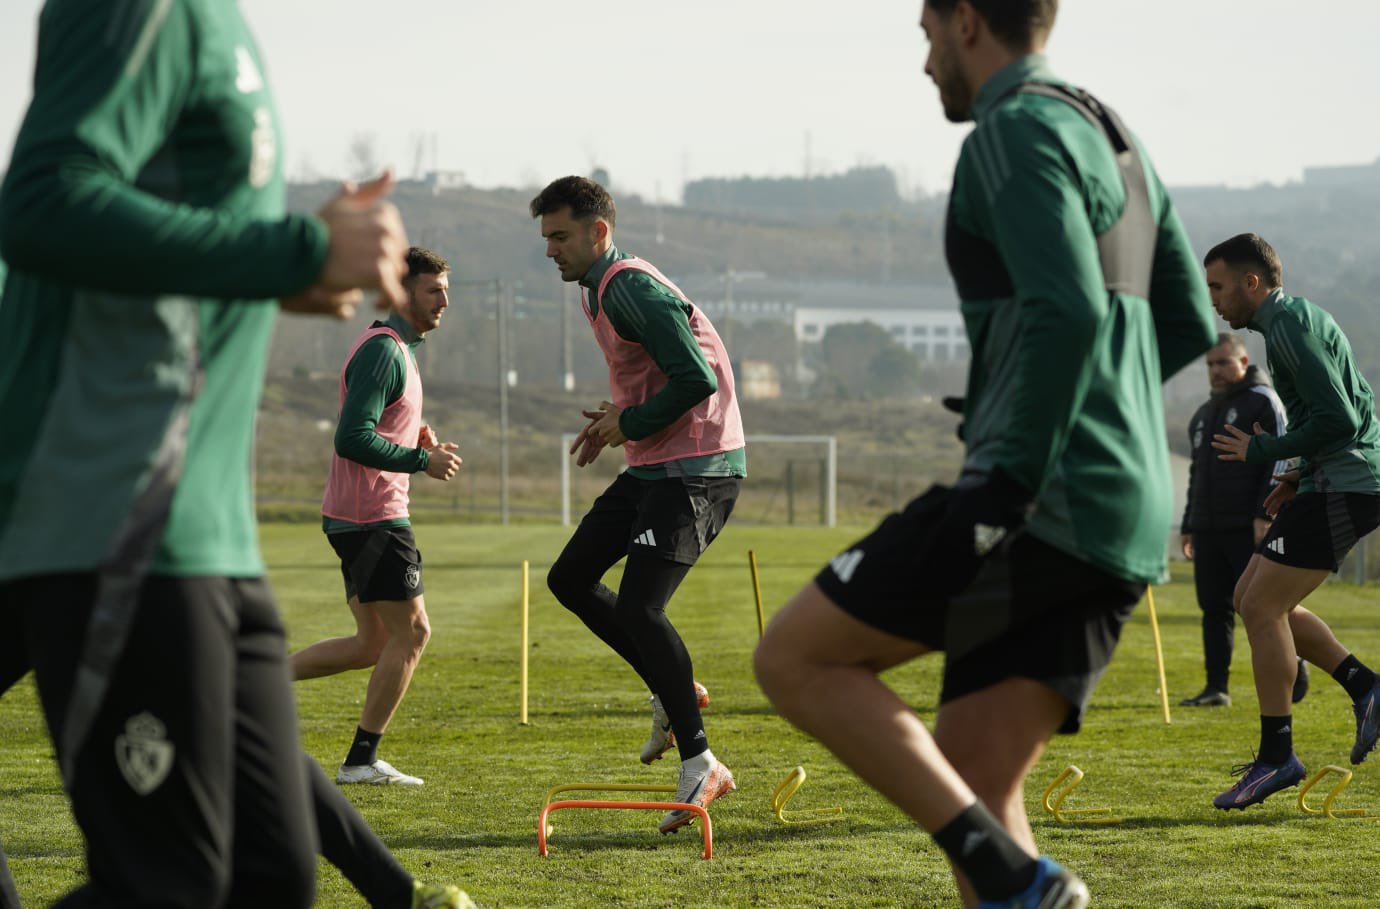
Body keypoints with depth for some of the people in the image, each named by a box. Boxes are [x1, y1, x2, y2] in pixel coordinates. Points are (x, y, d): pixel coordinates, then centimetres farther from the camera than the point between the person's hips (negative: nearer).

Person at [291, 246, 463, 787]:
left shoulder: (397, 349, 18)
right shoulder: (383, 351, -15)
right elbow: (352, 439, -24)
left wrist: (415, 437, 8)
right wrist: (423, 460, -17)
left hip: (353, 515, 10)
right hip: (374, 515, -10)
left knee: (374, 644, 13)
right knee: (410, 632, -3)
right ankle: (362, 759, 2)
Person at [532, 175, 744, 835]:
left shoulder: (631, 287, -17)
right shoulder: (601, 292, 15)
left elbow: (697, 380, -24)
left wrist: (630, 424, -12)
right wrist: (621, 417, 9)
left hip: (695, 469, -11)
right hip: (654, 466, 11)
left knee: (638, 608, -18)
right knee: (569, 578, 11)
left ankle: (699, 764, -12)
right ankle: (673, 692, 18)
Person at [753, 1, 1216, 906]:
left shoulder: (1019, 129, -8)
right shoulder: (1115, 141, 22)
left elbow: (1068, 312, -22)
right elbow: (1190, 323, 27)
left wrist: (1008, 481, -23)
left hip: (1044, 504, -9)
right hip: (1125, 526, 9)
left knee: (795, 659, 0)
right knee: (973, 792, 6)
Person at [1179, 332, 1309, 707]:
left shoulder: (1263, 402, -2)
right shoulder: (1203, 415, 22)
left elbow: (1277, 463, -11)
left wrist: (1264, 515, -19)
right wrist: (1189, 527, 21)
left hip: (1247, 529, -7)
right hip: (1208, 530, 7)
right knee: (1214, 608, 3)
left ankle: (1292, 666, 8)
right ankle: (1216, 687, 4)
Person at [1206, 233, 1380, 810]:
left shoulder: (1291, 325, -14)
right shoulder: (1295, 320, 19)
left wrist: (1263, 452, -12)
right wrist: (1299, 477, 16)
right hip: (1333, 482, 11)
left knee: (1263, 606, -10)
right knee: (1253, 599, 12)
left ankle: (1276, 756, -5)